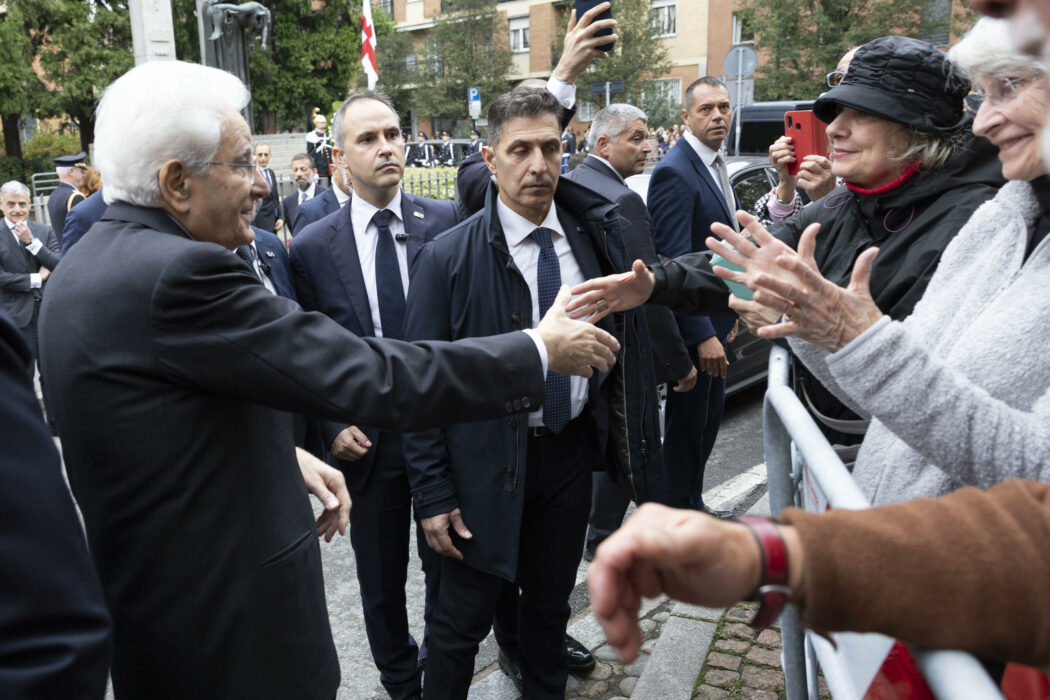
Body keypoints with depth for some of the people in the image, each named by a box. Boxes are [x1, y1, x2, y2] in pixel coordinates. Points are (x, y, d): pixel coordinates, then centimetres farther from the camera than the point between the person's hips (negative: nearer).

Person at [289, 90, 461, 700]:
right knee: (381, 581, 17)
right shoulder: (312, 246, -4)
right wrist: (332, 426, -7)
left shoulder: (449, 222, -6)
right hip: (366, 439, 1)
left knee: (447, 570, 17)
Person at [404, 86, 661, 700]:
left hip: (573, 449, 4)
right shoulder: (449, 257, -13)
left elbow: (618, 342, 8)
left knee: (552, 603, 23)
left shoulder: (599, 236, 0)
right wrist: (434, 493, -11)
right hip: (489, 460, -4)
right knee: (464, 617, 10)